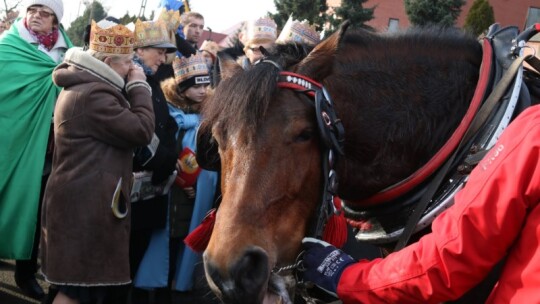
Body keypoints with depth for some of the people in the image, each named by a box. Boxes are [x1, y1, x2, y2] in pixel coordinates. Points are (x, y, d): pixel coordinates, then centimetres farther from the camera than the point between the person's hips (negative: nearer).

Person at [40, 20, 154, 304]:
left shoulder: (83, 86, 16)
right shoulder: (92, 94, -20)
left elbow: (123, 125, 20)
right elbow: (141, 131, -18)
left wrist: (132, 89, 9)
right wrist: (139, 86, -8)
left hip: (82, 198, 11)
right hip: (87, 204, -11)